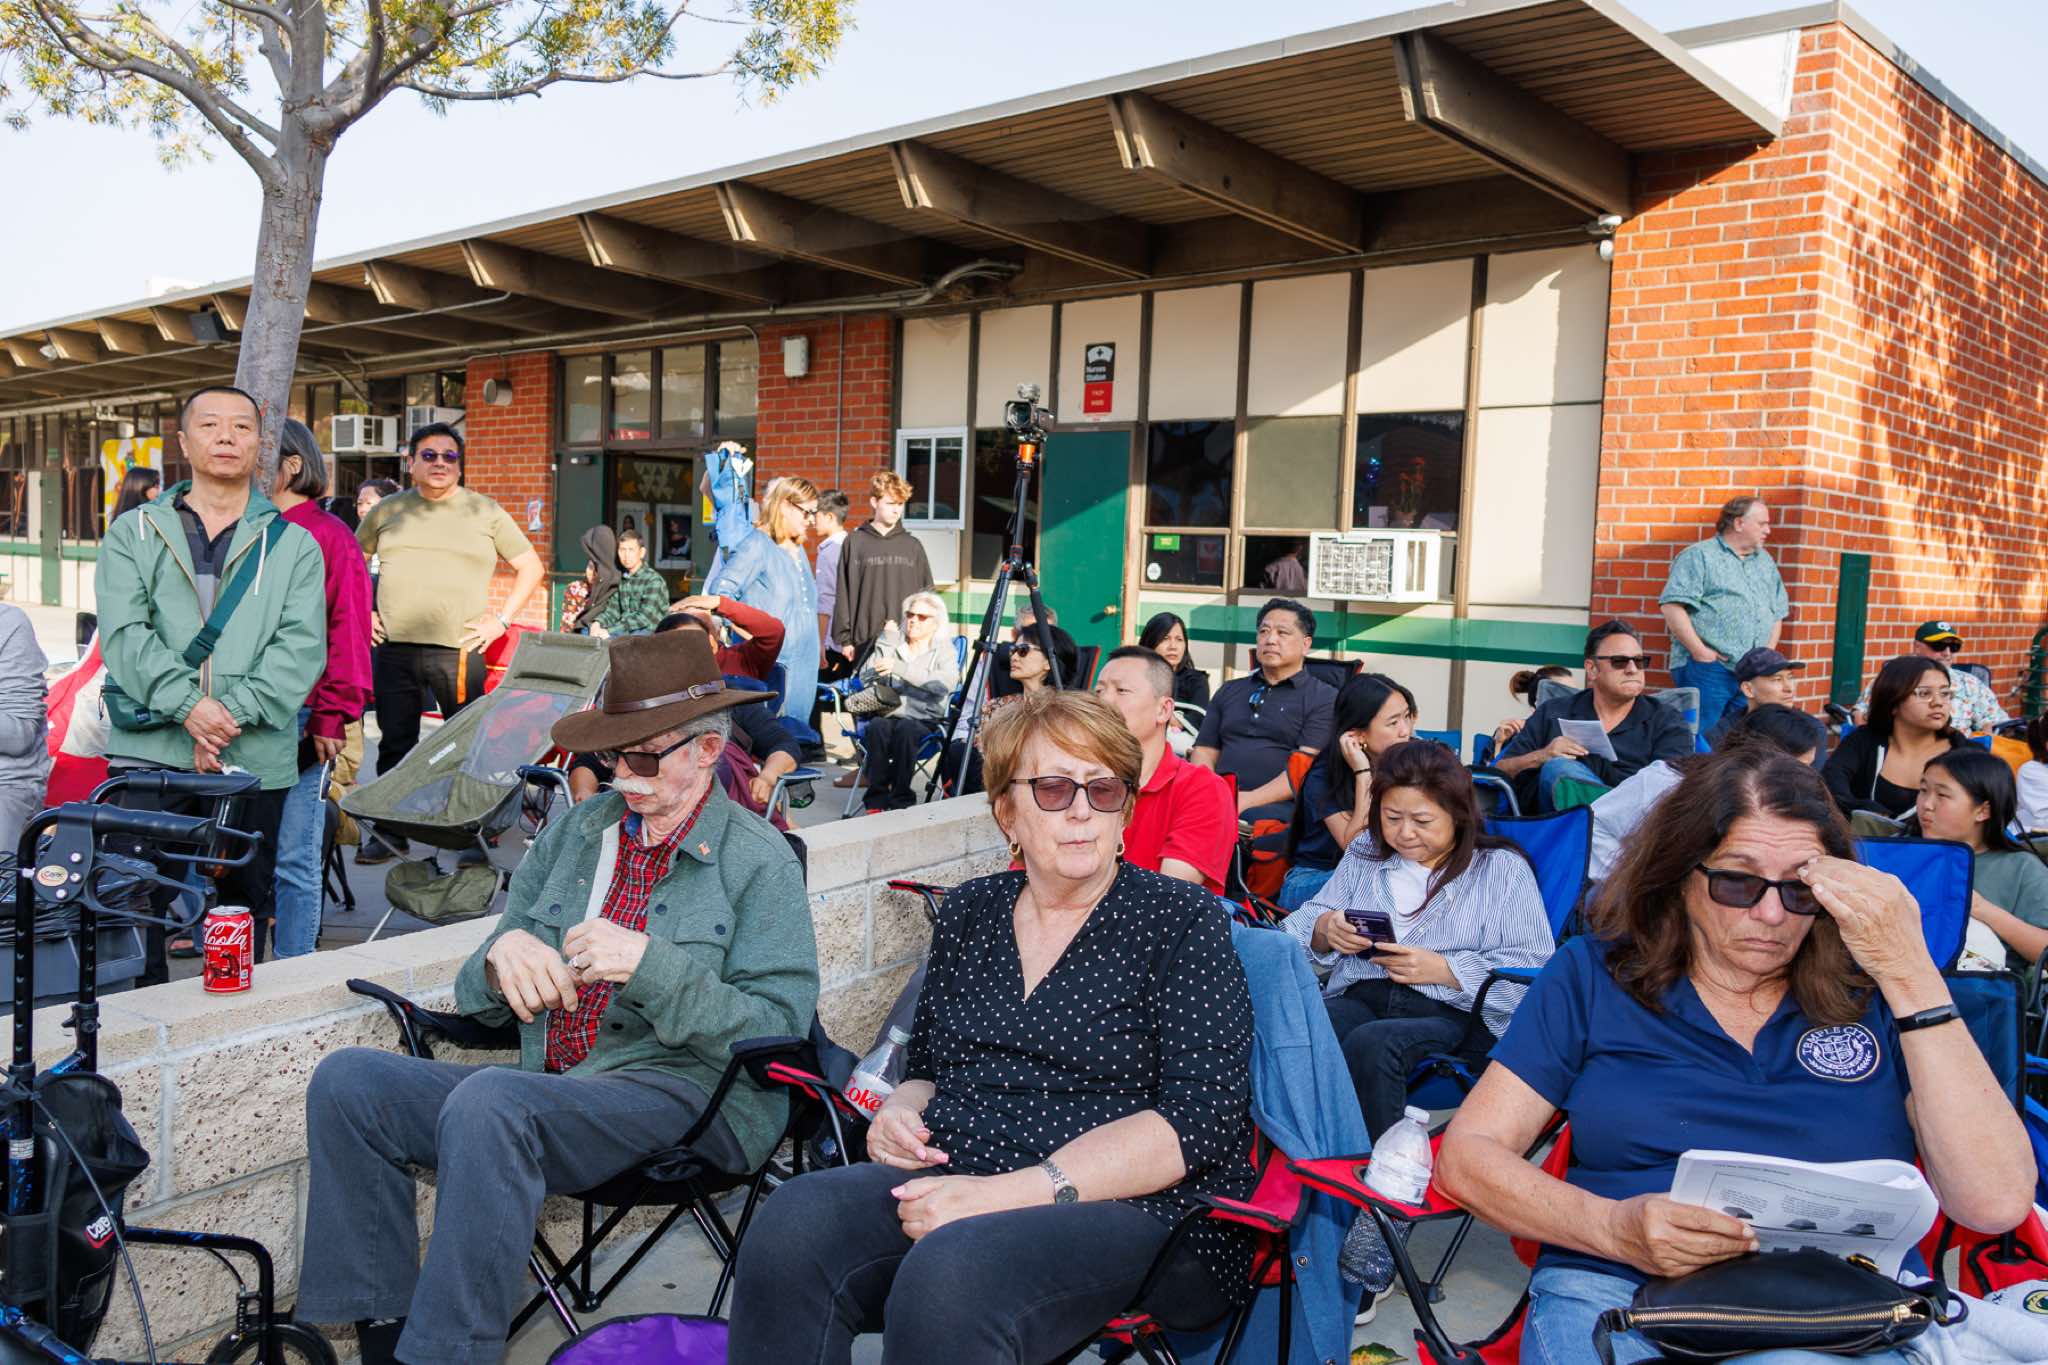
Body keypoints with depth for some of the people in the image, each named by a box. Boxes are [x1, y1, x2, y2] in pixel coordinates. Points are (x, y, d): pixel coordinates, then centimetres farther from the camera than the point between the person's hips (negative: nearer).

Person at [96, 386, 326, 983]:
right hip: (151, 748, 0)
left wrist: (235, 710, -16)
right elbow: (123, 634, -3)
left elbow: (302, 646, -2)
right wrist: (187, 705, -17)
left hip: (257, 755, 1)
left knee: (247, 898, 10)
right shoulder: (134, 535, 11)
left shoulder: (294, 546, 11)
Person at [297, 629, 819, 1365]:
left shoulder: (760, 861, -2)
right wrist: (503, 955, -9)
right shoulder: (572, 831, 15)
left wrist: (650, 965, -22)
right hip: (544, 1090, 7)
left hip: (686, 1094, -6)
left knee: (489, 1100, -32)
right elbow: (478, 1000, 17)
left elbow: (779, 1027, -10)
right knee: (347, 1079, -10)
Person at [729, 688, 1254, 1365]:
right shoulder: (969, 910, 14)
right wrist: (899, 1112, -2)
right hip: (955, 1182, 5)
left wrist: (1011, 1192, -20)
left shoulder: (1184, 920, -1)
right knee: (794, 1221, -26)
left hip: (1138, 1209, -4)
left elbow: (1204, 1120, -11)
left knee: (950, 1272, -36)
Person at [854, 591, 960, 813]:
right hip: (889, 713, 2)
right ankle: (876, 801, -27)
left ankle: (901, 802, -28)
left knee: (906, 728, -35)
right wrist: (886, 643, 0)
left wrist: (900, 668, -19)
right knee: (878, 726, -32)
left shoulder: (944, 651, 11)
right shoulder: (892, 646, 20)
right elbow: (865, 678, 6)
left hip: (925, 721, -2)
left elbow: (946, 682, -12)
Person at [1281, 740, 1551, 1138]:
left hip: (1454, 1012, -3)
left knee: (1371, 1043, -37)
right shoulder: (1364, 854, 24)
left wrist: (1442, 969, -11)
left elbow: (1534, 968, -1)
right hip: (1361, 997, 4)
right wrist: (1326, 930, -1)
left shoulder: (1502, 869, 9)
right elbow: (1307, 919, 23)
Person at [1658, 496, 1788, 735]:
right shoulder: (1699, 556, -1)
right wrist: (1700, 651, -16)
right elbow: (1672, 605, -13)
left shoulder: (1766, 562, 22)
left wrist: (1769, 653, 10)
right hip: (1707, 669, -7)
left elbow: (1778, 612, 25)